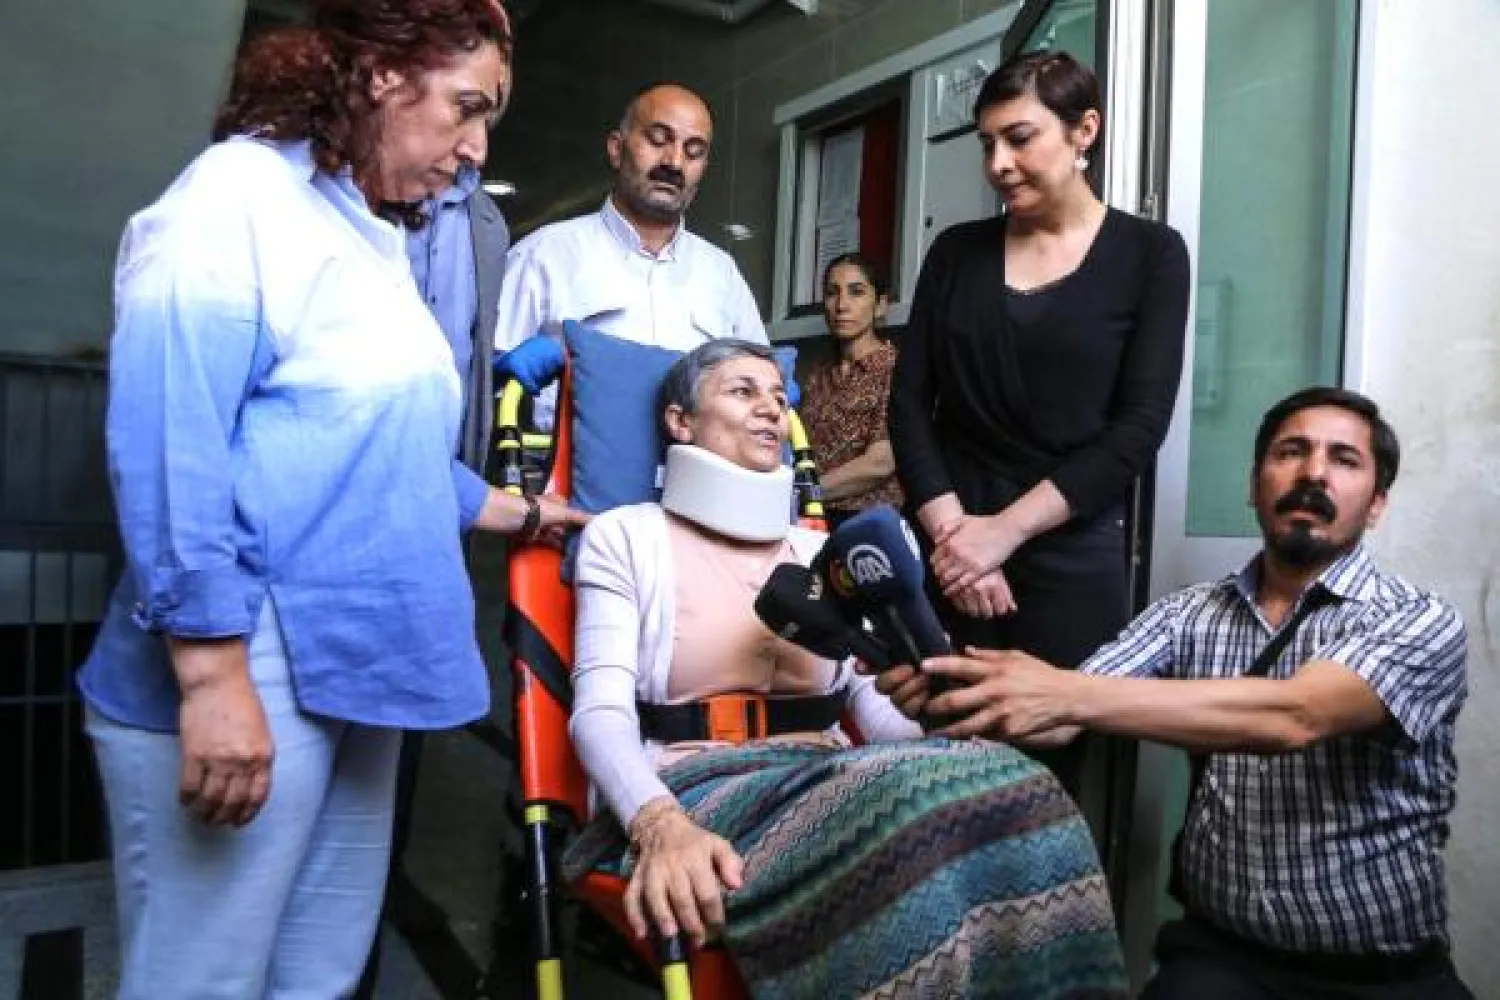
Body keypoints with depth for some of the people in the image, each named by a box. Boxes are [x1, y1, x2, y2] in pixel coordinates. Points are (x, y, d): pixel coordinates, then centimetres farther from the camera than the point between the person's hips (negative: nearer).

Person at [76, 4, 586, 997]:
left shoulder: (376, 241, 16)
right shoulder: (236, 192, -9)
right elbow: (170, 447, -18)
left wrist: (519, 512, 31)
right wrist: (212, 674, -22)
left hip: (359, 663, 8)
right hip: (247, 672, -8)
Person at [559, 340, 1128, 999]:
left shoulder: (825, 554, 21)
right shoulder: (625, 536, 7)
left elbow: (882, 708, 12)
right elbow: (602, 710, -7)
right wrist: (660, 822, -29)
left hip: (827, 784, 5)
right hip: (697, 789, -5)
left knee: (999, 789, -28)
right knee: (924, 801, -34)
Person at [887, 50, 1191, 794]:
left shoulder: (1149, 254, 3)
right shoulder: (956, 252, 10)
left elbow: (1137, 427, -6)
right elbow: (910, 404, 3)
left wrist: (1004, 530, -14)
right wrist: (951, 531, -11)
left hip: (1071, 557, -1)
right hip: (948, 553, 2)